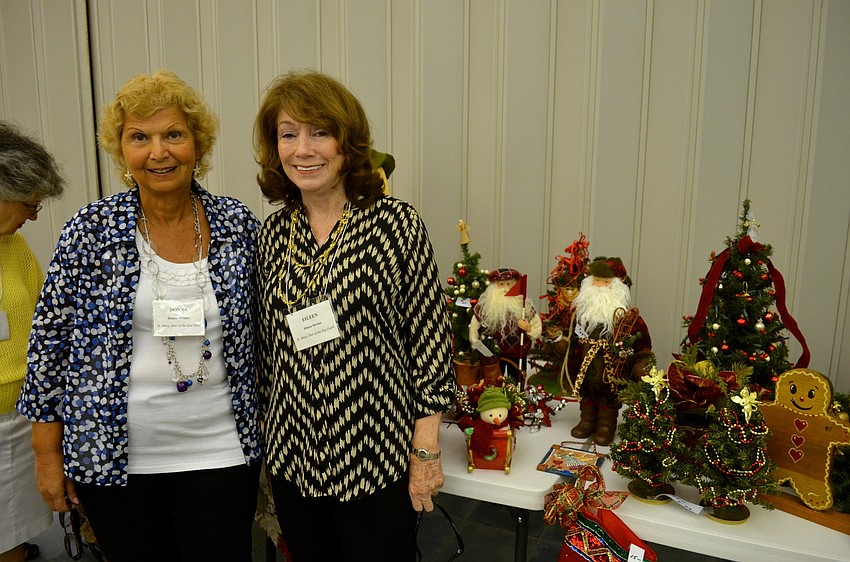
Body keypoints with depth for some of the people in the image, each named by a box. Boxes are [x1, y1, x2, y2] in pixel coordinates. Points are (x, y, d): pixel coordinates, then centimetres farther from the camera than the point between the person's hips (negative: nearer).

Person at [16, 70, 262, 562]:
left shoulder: (239, 224, -2)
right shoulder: (91, 230, -7)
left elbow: (261, 333, 7)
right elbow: (51, 338, -1)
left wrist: (265, 428, 9)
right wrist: (48, 451, 1)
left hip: (220, 452, 1)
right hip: (114, 457, 0)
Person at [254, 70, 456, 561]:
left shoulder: (396, 223, -11)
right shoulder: (274, 234, 2)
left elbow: (430, 339, -10)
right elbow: (268, 344, 11)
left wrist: (426, 451, -9)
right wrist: (271, 427, 14)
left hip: (374, 458, -4)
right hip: (293, 456, 5)